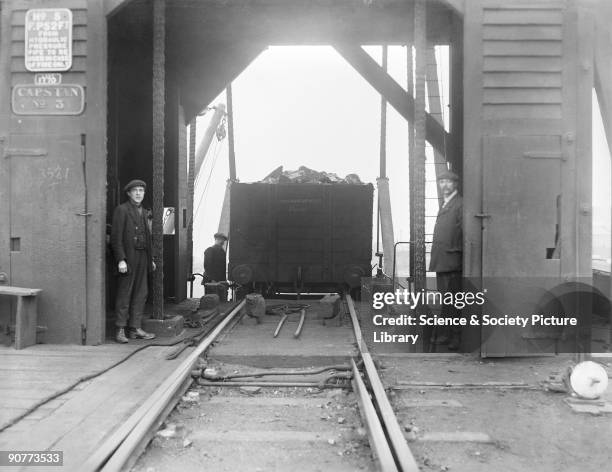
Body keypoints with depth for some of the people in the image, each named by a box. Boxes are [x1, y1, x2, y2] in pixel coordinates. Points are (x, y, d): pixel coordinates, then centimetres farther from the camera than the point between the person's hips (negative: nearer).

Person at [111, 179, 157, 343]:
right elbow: (116, 237, -11)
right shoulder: (121, 210, -5)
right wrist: (121, 260, -18)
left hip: (142, 257, 7)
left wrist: (150, 259, 16)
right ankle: (120, 330, 3)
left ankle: (135, 328, 14)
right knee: (124, 294, -3)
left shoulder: (144, 212, 18)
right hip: (128, 257, -7)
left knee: (141, 293, 7)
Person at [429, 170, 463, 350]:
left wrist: (460, 254, -17)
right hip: (441, 260, 8)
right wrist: (435, 257, 15)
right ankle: (447, 332, 19)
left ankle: (457, 335, 0)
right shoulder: (444, 205, 20)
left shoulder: (460, 204, -7)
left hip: (452, 260, -8)